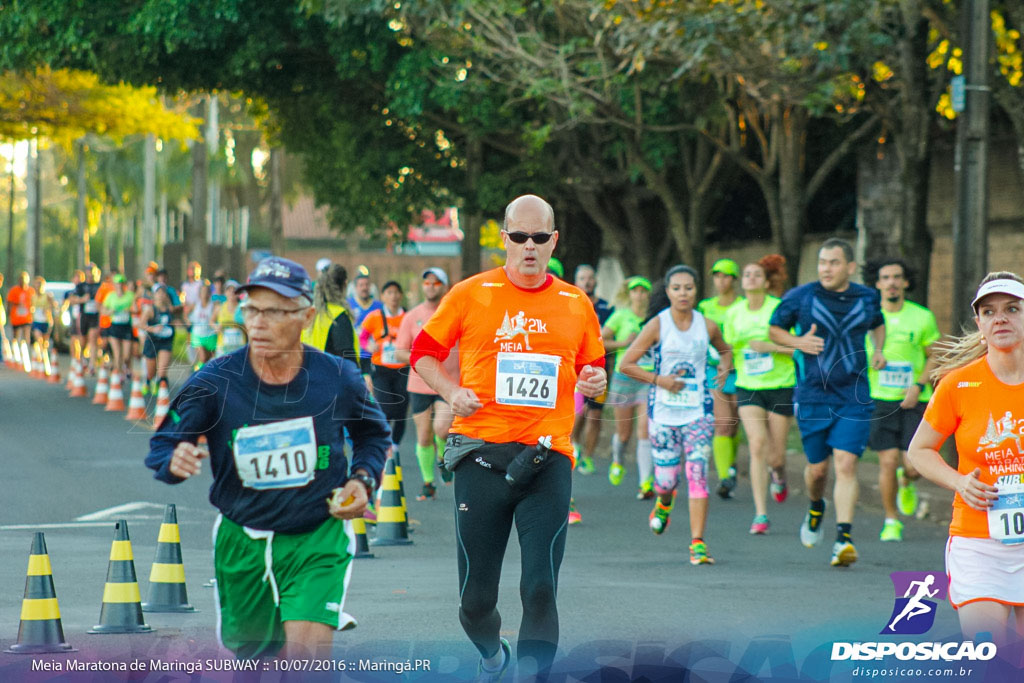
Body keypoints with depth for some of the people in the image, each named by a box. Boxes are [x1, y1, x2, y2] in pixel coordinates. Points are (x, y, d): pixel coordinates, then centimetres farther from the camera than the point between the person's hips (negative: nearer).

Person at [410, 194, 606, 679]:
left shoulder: (576, 305, 10)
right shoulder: (470, 294, 4)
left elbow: (593, 369, 21)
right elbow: (424, 353, 12)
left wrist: (595, 382, -2)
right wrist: (452, 391, -6)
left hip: (548, 457, 1)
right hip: (481, 453, -1)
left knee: (540, 588, -11)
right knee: (475, 594, 6)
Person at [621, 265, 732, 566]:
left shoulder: (708, 326, 2)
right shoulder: (657, 325, -5)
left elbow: (725, 350, 24)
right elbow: (626, 364, -3)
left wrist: (725, 367, 2)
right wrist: (658, 379, -14)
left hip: (698, 410, 1)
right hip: (663, 409, -1)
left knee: (697, 473, -12)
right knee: (667, 477, 5)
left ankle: (698, 543, -10)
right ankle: (663, 504, 44)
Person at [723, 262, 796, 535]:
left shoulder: (780, 309, -7)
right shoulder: (733, 313, 4)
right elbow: (728, 350, 18)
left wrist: (771, 347, -17)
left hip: (781, 387, -2)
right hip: (748, 388, 2)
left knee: (775, 455, 1)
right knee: (757, 445, -16)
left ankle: (779, 475, 41)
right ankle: (761, 514, -14)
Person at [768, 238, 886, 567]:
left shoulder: (868, 298, 4)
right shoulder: (799, 298, -3)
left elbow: (878, 325, 26)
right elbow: (774, 329, 9)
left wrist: (879, 350, 8)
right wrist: (798, 341, -10)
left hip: (854, 398, 0)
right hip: (813, 396, 0)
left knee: (846, 465, -12)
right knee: (817, 468, 7)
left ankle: (844, 538, -14)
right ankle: (816, 509, 41)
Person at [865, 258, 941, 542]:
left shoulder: (922, 318, -1)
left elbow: (934, 357, 7)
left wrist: (919, 386, -8)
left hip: (914, 401, 0)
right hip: (878, 400, 0)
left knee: (914, 466, -7)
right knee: (888, 461, -9)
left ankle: (906, 483, 31)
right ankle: (891, 521, 9)